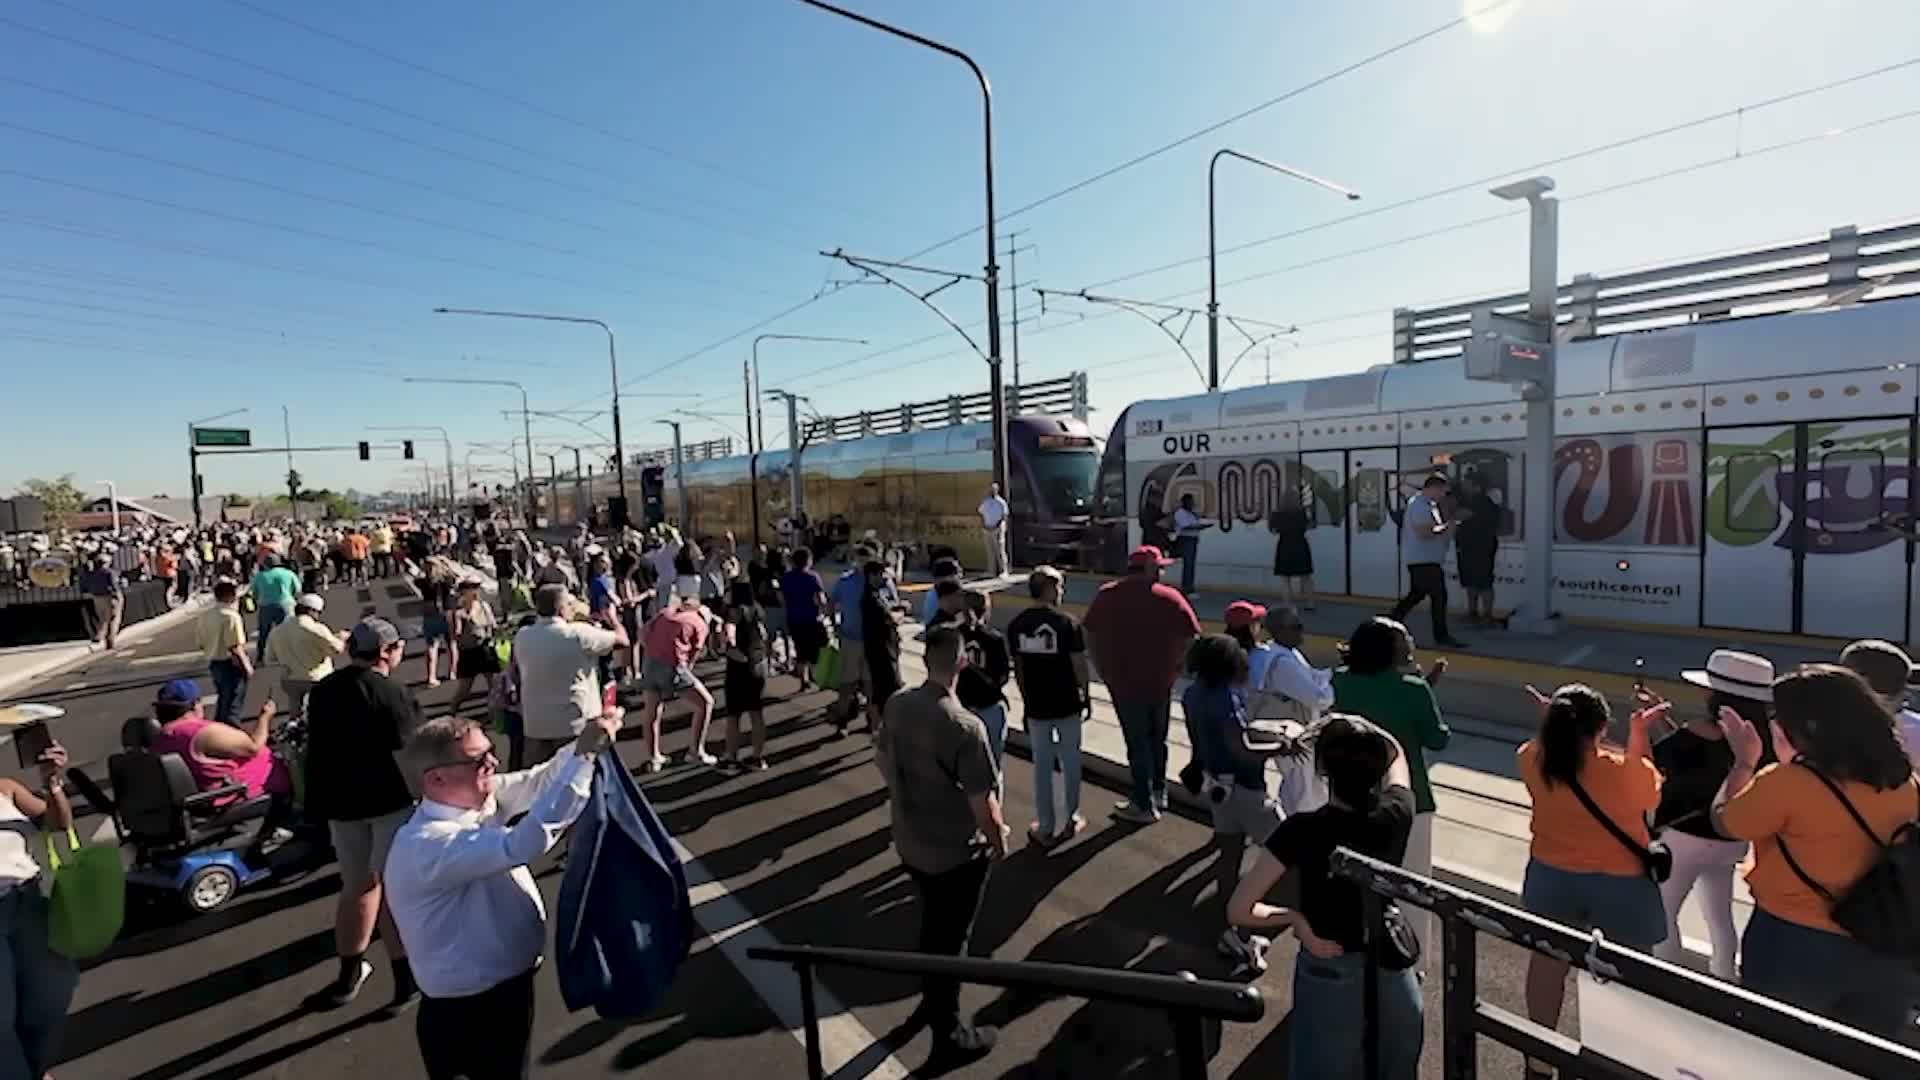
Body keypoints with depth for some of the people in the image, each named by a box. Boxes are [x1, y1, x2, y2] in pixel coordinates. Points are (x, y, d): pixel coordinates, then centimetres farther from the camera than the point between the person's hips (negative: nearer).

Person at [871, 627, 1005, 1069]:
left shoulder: (896, 705, -9)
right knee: (951, 938, 13)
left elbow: (882, 759, 7)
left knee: (933, 924, 28)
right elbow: (981, 800, -23)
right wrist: (998, 839, -3)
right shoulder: (965, 726, -30)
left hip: (909, 841, 6)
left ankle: (932, 1000, 50)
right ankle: (949, 1036, 31)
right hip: (957, 852, -6)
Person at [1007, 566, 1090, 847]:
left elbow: (1018, 669, 2)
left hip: (1036, 706, 3)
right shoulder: (1068, 623, -14)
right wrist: (1085, 694, 6)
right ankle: (1070, 820, 27)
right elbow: (1079, 665, -10)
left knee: (1042, 765, 12)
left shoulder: (1016, 625, -3)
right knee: (1070, 762, 15)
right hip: (1067, 704, -2)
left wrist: (1026, 699, 13)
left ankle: (1045, 828, 18)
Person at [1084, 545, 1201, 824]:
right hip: (1160, 682, 1)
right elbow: (1192, 640, -9)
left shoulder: (1106, 596, -5)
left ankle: (1144, 805, 15)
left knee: (1137, 742, 8)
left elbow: (1091, 638, -1)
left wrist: (1105, 671, 7)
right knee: (1157, 738, 20)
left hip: (1123, 683, -1)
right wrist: (1173, 668, 3)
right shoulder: (1170, 598, -8)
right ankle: (1159, 792, 35)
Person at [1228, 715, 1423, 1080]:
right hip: (1393, 967, 3)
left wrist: (1295, 917, -12)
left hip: (1330, 974, -3)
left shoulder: (1302, 831, -27)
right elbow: (1395, 752, 6)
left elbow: (1239, 910, -25)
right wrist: (1364, 732, -1)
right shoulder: (1395, 815, -17)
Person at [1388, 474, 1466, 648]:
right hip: (1423, 560, -11)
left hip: (1423, 559, 11)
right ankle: (1441, 636, 0)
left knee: (1415, 595, 16)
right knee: (1439, 596, -7)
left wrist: (1446, 528, 8)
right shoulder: (1420, 505, -17)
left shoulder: (1427, 504, 17)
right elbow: (1423, 532, -25)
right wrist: (1446, 527, -16)